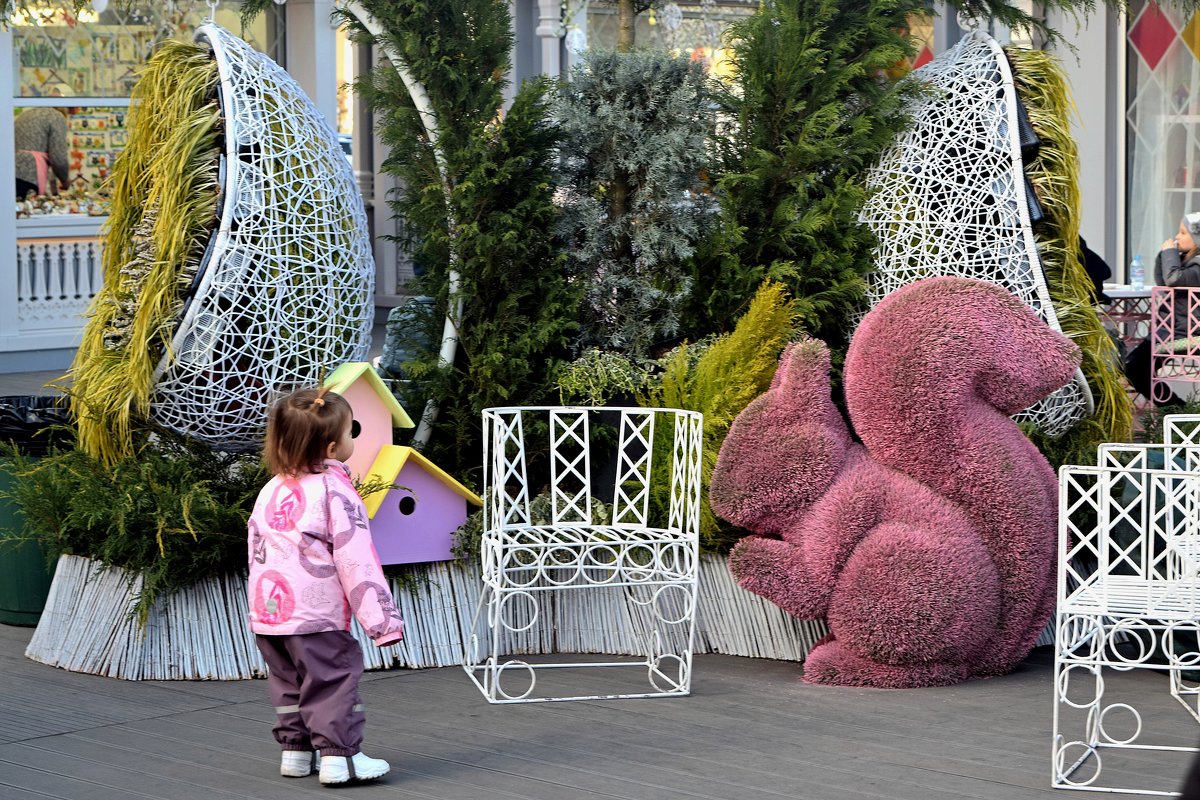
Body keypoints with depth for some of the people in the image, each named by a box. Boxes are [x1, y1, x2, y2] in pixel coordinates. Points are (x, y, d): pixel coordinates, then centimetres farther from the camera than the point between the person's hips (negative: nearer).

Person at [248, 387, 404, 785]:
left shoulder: (271, 491, 11)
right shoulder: (334, 491, -11)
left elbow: (257, 552, 17)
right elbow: (356, 559, -14)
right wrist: (381, 617, -12)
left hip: (267, 608, 7)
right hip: (315, 615, -7)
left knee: (288, 681, 18)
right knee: (333, 680, -3)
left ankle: (295, 749, 22)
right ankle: (339, 755, -6)